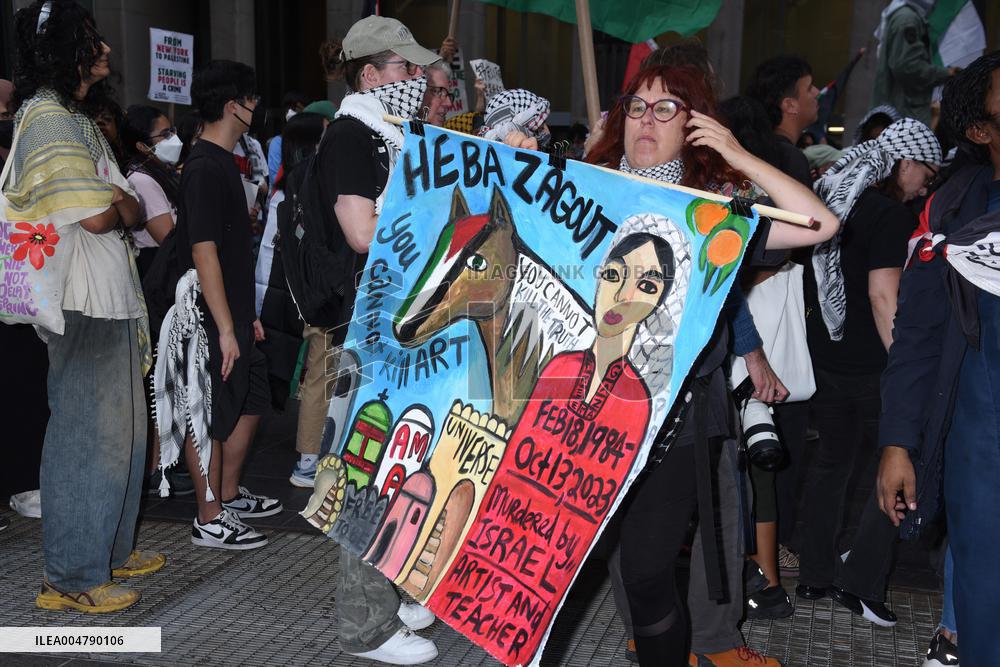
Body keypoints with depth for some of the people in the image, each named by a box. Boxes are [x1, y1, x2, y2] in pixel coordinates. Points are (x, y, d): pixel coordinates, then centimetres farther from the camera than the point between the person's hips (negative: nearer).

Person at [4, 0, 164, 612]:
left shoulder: (76, 117, 20)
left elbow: (127, 206, 17)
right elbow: (95, 216, -21)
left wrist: (115, 200, -5)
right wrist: (124, 206, 0)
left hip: (112, 300, 10)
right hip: (84, 305, -10)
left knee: (119, 429, 16)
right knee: (87, 434, -3)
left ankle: (110, 549, 29)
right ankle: (72, 578, 7)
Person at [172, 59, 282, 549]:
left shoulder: (221, 162, 15)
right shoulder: (206, 167, -17)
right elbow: (203, 252, -23)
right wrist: (225, 328, -23)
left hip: (233, 316, 10)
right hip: (212, 323, -10)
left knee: (251, 403, 19)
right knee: (211, 419, -1)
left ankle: (229, 495, 33)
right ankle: (210, 521, 10)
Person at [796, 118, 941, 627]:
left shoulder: (831, 199, 11)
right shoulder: (891, 214, -14)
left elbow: (811, 284, 17)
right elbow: (882, 294, -21)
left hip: (825, 355, 8)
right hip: (871, 365, -8)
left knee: (831, 461, 15)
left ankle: (815, 575, 21)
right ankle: (860, 583, 3)